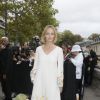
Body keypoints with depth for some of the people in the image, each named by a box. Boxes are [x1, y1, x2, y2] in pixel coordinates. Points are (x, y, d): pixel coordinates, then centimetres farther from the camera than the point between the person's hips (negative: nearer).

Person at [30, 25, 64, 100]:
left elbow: (60, 69, -1)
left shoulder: (59, 50, -4)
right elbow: (35, 66, 9)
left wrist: (60, 85, 0)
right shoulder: (39, 49, 3)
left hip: (52, 82, -2)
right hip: (39, 81, 2)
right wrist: (33, 80, 8)